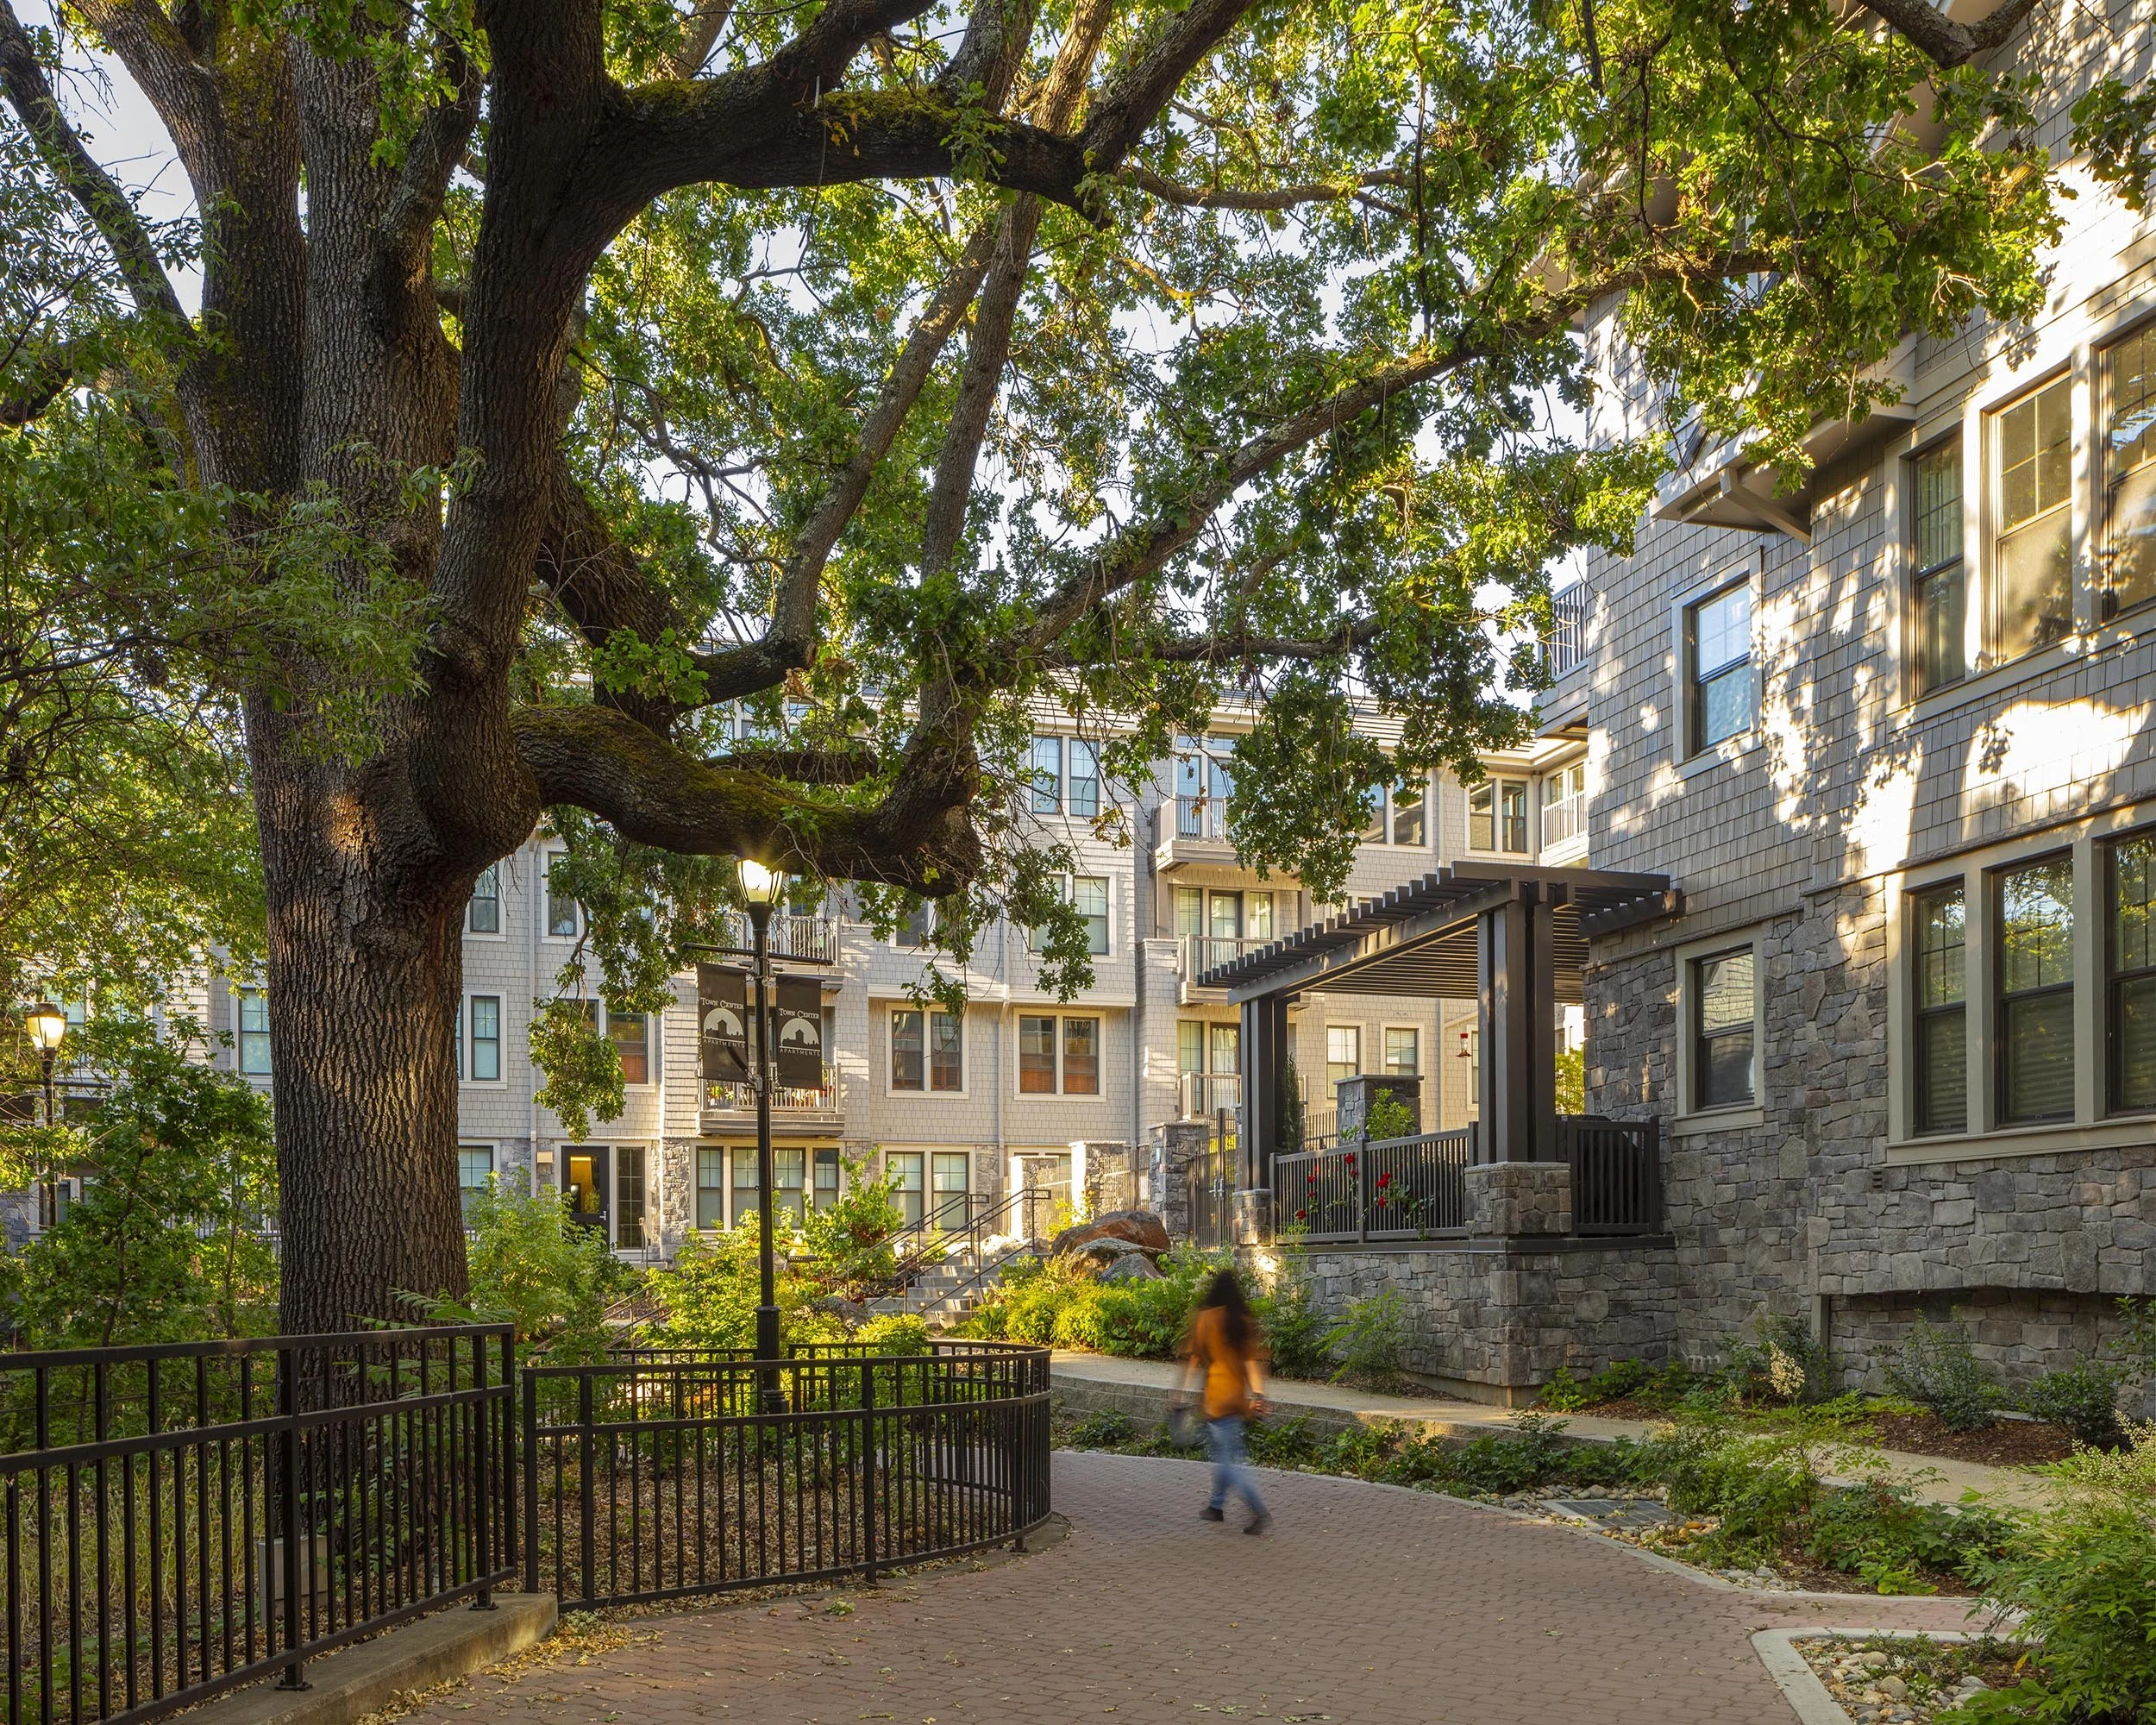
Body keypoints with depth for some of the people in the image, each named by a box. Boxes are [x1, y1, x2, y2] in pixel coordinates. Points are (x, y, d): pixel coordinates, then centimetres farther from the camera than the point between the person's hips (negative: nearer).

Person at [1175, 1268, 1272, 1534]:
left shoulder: (1204, 1319, -6)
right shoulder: (1246, 1321, 3)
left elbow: (1195, 1359, -7)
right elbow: (1252, 1359, -3)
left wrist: (1183, 1392, -2)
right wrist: (1257, 1394, -7)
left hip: (1217, 1398, -5)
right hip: (1239, 1397, 5)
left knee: (1229, 1460, -3)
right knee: (1223, 1455, 20)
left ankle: (1260, 1512, -12)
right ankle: (1217, 1505, 29)